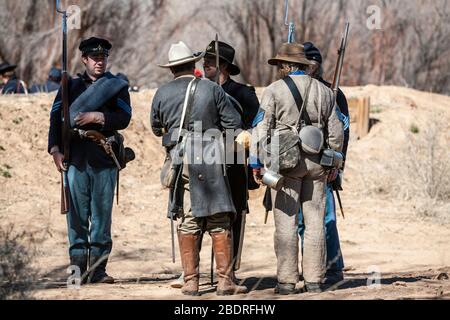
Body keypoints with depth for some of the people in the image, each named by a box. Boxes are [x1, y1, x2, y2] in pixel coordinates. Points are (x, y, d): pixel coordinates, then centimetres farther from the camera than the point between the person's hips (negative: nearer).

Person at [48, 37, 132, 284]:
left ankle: (98, 270, 3)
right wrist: (55, 149, -5)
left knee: (102, 215, -1)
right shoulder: (71, 86, 14)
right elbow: (56, 117, 7)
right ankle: (78, 268, 1)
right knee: (76, 215, -2)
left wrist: (96, 117, -13)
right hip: (75, 159, 1)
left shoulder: (117, 87, 11)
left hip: (104, 159, -1)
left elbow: (123, 118, -1)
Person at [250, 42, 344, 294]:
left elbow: (262, 128, -5)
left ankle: (287, 281, -2)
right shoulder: (324, 91, 10)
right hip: (316, 162, 3)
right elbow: (336, 132, 10)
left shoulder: (275, 90, -2)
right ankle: (314, 280, 6)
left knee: (286, 222, -1)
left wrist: (257, 163, -3)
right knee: (315, 222, 6)